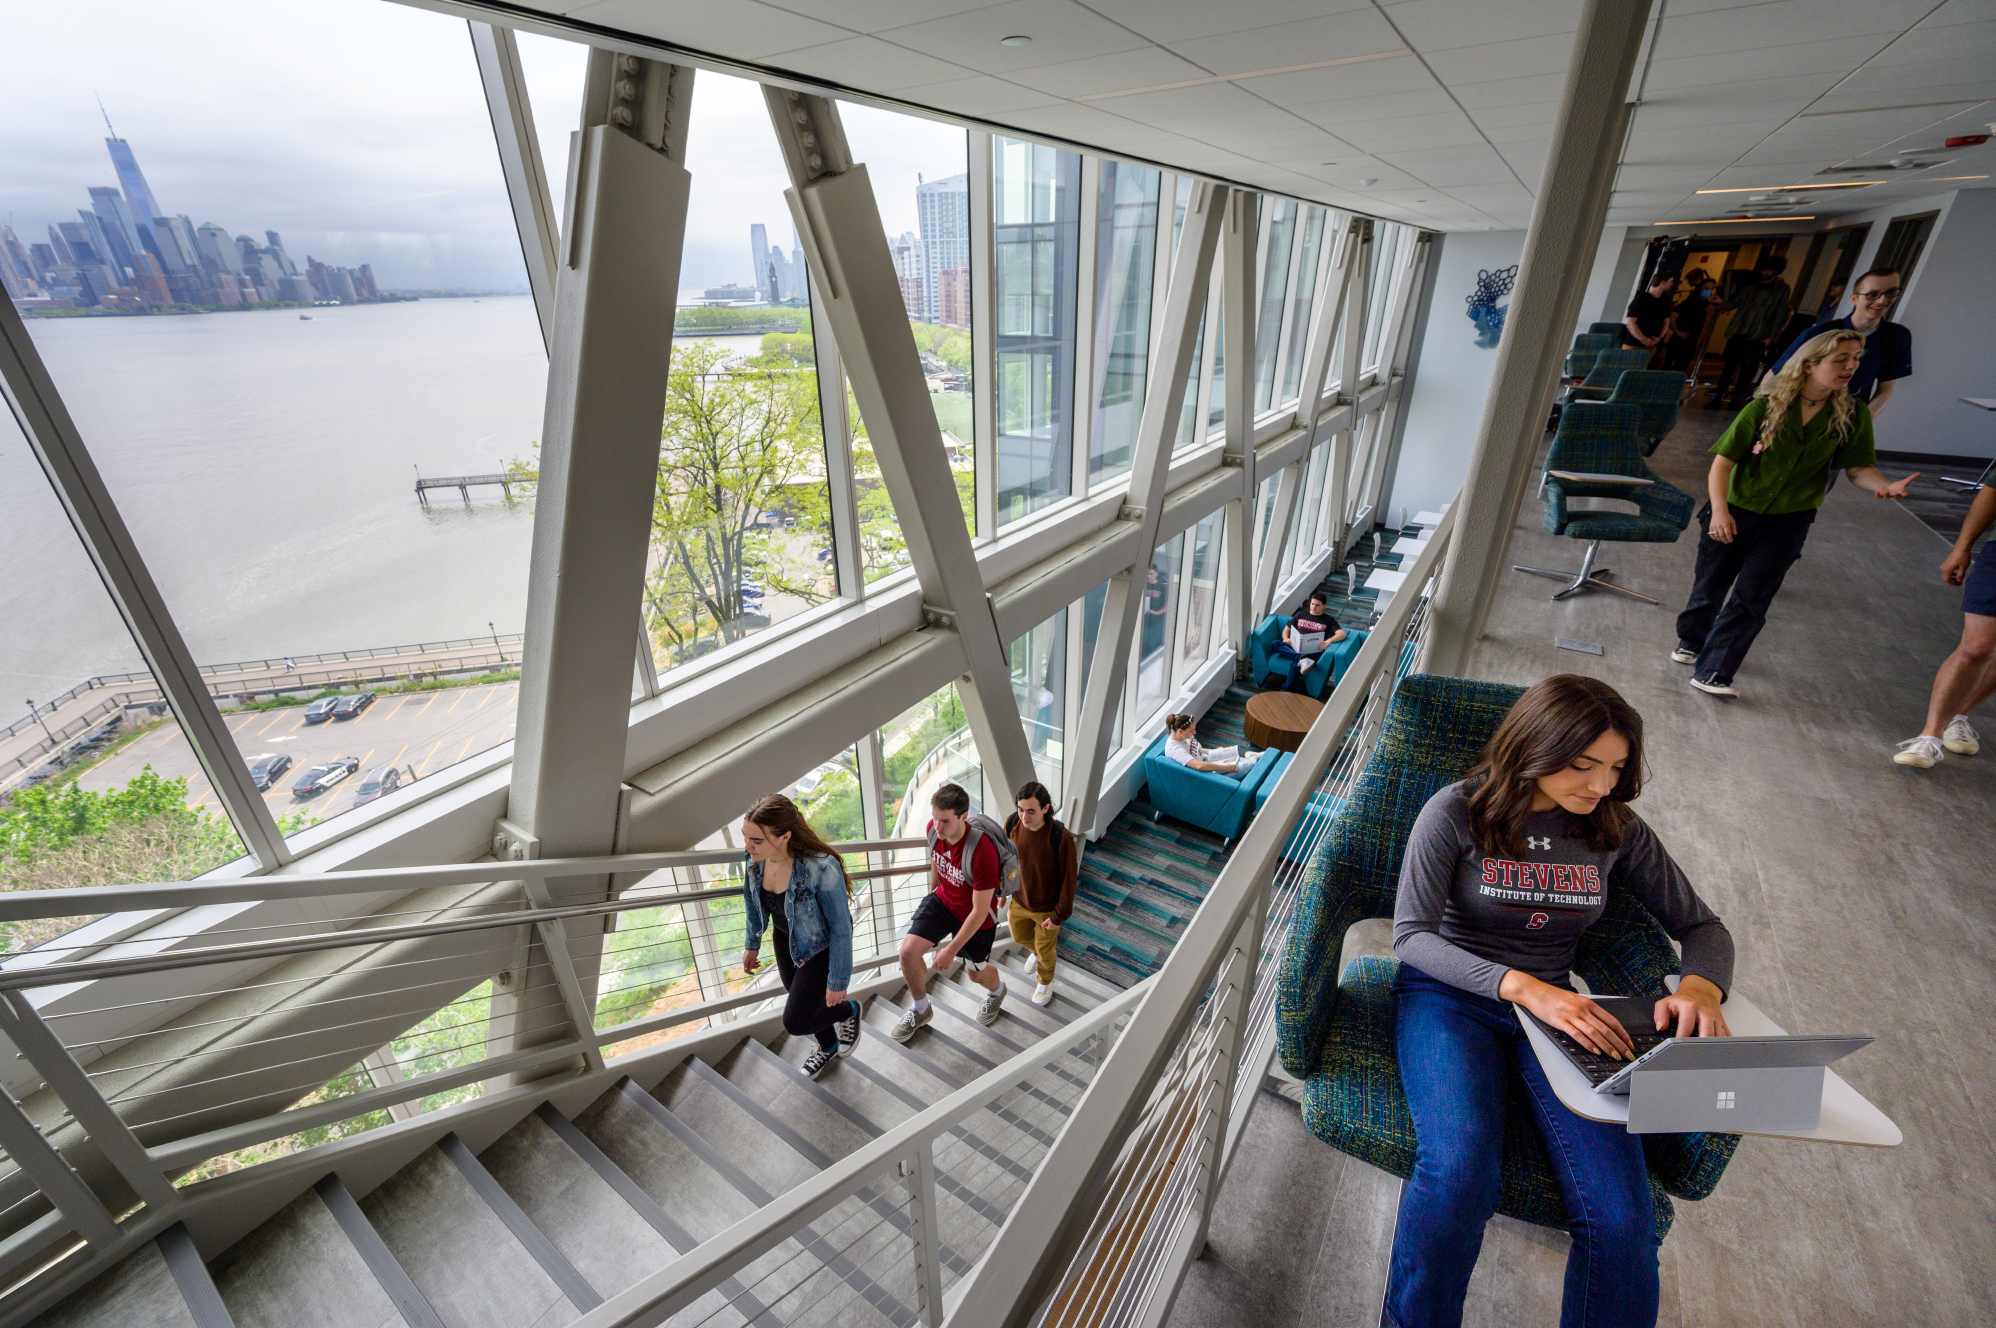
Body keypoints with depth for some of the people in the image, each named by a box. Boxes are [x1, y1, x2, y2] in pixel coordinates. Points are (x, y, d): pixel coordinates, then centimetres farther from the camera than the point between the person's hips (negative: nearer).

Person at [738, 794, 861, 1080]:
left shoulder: (822, 869, -41)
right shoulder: (756, 856, -22)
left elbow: (841, 929, -27)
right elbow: (753, 898, 1)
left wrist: (838, 982, -17)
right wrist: (752, 944, 11)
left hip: (821, 945, -6)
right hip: (786, 937, 6)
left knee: (796, 1023, -2)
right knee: (800, 998, 25)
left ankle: (849, 1010, 29)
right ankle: (829, 1048, 56)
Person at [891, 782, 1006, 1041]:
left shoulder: (982, 852, -40)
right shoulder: (934, 828, -21)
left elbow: (980, 911, -29)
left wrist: (951, 950, -22)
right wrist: (933, 892, 19)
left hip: (976, 916, -4)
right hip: (943, 900, 4)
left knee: (975, 972, 17)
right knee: (908, 950, -11)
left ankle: (997, 990, 56)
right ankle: (921, 1010, 18)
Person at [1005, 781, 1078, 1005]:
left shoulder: (1061, 837, -35)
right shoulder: (1013, 823, -22)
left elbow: (1069, 878, -21)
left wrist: (1060, 915, -13)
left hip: (1047, 907, -4)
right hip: (1019, 901, 4)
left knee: (1044, 949, 20)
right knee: (1020, 937, 29)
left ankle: (1046, 981, 53)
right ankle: (1037, 951, 65)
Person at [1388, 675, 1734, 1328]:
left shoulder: (1618, 829, 6)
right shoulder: (1458, 812, -8)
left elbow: (1703, 926, 13)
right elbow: (1411, 934, -13)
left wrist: (1699, 986, -12)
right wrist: (1522, 986, -28)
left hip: (1556, 1007, 4)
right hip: (1449, 997, -4)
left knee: (1623, 1220, -22)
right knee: (1461, 1167, -30)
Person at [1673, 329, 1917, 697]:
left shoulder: (1852, 415, -4)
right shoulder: (1764, 408, -12)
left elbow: (1858, 466, 3)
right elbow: (1723, 461, -13)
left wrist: (1885, 485, -19)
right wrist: (1719, 509, -24)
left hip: (1788, 522, 1)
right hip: (1733, 513, -1)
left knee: (1751, 599, -4)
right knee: (1710, 586, 13)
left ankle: (1711, 673, 1)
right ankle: (1692, 641, 39)